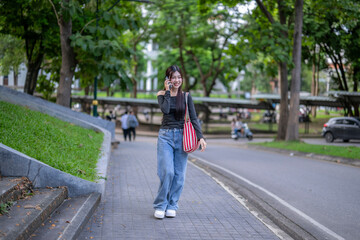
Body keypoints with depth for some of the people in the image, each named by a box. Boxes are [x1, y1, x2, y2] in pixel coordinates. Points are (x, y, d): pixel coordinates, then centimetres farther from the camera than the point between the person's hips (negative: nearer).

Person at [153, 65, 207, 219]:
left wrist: (200, 137, -8)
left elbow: (193, 118, 2)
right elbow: (165, 109, -18)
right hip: (165, 136, -2)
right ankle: (160, 205, 1)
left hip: (182, 136, 2)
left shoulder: (186, 96, 6)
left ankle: (172, 206, 14)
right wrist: (167, 91, -11)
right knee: (167, 172, -12)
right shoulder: (162, 94, 3)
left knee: (179, 174, 2)